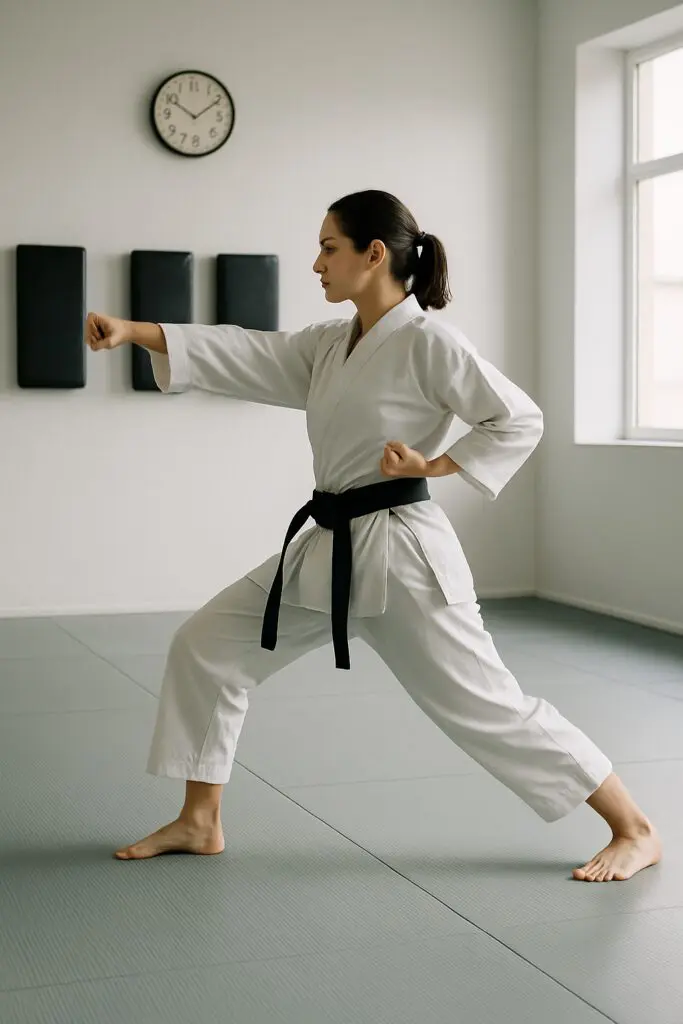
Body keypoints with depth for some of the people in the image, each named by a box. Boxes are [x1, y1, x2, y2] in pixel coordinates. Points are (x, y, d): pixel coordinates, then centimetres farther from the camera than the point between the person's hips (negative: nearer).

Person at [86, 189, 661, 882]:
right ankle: (200, 823, 21)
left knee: (484, 705, -5)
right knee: (205, 647, 7)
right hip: (327, 549, 8)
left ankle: (634, 831, 10)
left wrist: (434, 466, -17)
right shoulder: (329, 346, 12)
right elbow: (242, 355, 7)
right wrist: (132, 331, 1)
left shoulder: (428, 340, -11)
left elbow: (520, 420, -11)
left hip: (398, 554, -8)